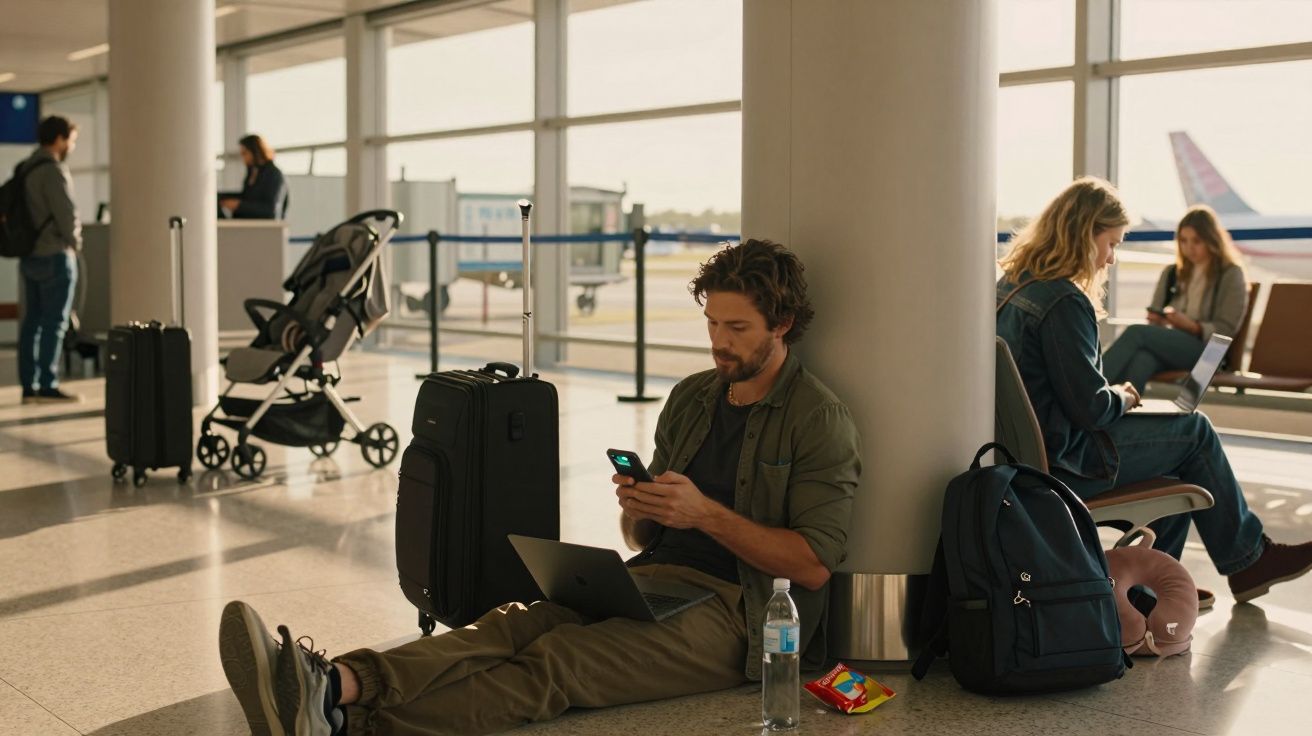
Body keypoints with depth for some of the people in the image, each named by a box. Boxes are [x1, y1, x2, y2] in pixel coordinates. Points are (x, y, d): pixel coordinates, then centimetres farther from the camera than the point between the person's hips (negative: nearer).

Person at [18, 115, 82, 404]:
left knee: (32, 320, 9)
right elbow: (67, 213, -20)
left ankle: (28, 386, 12)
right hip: (54, 256, -8)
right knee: (55, 322, -4)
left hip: (30, 256, 9)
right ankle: (48, 386, -3)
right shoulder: (53, 170, -15)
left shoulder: (24, 169, 13)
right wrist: (75, 241, -1)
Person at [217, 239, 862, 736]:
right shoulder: (691, 398, 19)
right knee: (512, 626, -24)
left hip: (733, 611, -6)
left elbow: (813, 565, -10)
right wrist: (637, 509, -4)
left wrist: (706, 513, -16)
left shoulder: (820, 420, -2)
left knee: (552, 663, -30)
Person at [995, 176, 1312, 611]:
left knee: (1184, 451, 19)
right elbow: (1091, 406, -23)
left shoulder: (1012, 285, 8)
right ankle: (1247, 560, 23)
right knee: (1195, 431, 5)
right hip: (1065, 461, -9)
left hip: (1026, 448, 9)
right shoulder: (1062, 301, -22)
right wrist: (1123, 398, -2)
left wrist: (1115, 395, 8)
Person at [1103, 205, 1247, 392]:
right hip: (1168, 345, 4)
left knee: (1136, 332, -31)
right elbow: (1155, 321, 22)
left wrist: (1190, 325, -19)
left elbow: (1225, 331, -1)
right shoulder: (1171, 273, 22)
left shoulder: (1231, 275, 7)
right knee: (1142, 360, -37)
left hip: (1206, 350, -4)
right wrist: (1156, 320, -4)